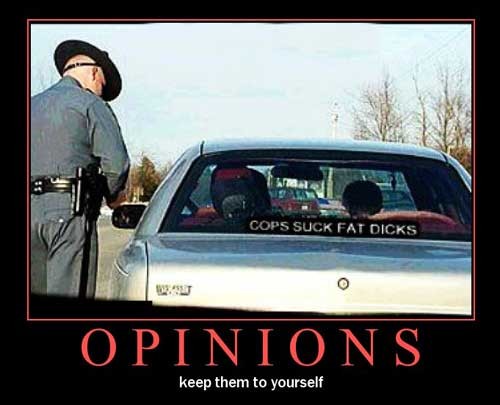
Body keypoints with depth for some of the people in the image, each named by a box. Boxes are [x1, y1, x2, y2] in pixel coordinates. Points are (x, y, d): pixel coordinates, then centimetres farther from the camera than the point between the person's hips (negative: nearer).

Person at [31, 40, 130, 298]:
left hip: (32, 209, 7)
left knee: (37, 297, 11)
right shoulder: (91, 104, 1)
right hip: (69, 211, -7)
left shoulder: (32, 105, 21)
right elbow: (115, 161, -9)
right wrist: (114, 195, 8)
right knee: (69, 299, -7)